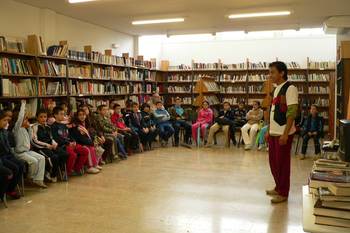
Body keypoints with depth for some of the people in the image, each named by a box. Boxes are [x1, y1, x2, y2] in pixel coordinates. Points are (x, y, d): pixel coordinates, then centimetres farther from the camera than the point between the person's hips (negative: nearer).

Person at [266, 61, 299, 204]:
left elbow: (291, 113, -17)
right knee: (273, 162, 14)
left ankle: (283, 193, 12)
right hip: (274, 133, 8)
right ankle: (278, 188, 29)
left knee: (282, 163, 0)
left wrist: (285, 134, -21)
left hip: (283, 133, -8)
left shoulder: (290, 88, -12)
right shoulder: (276, 89, 14)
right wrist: (269, 130, 17)